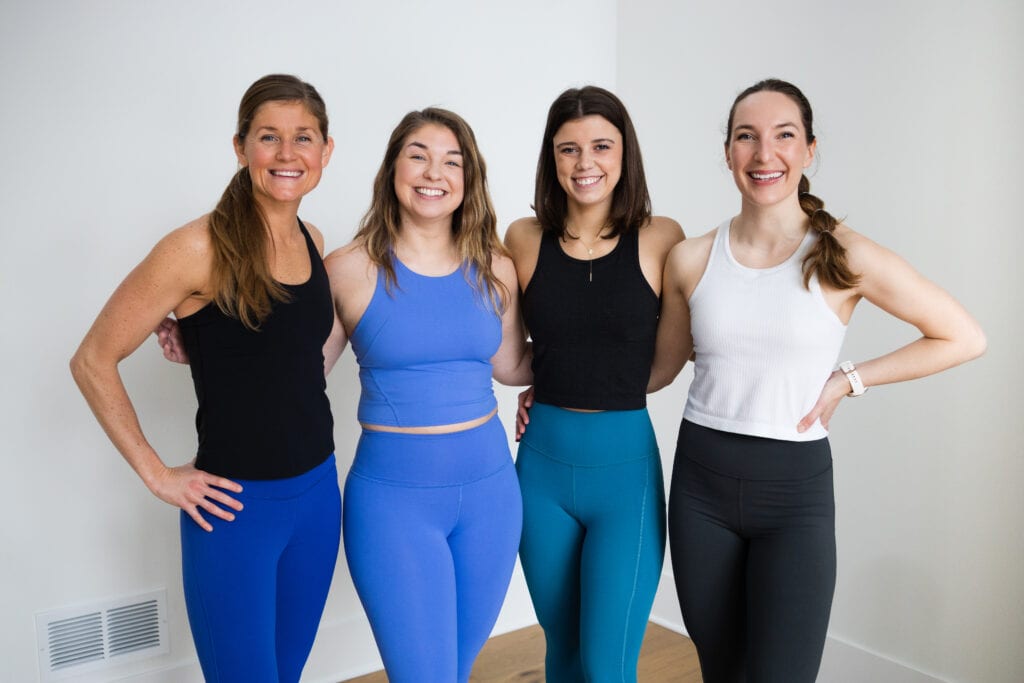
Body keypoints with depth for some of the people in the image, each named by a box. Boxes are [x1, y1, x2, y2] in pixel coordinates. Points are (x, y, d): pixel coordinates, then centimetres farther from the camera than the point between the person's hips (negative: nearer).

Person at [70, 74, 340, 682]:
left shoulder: (314, 242, 3)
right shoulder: (201, 248, -16)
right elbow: (93, 361, -12)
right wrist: (157, 475, -10)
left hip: (318, 492, 6)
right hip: (236, 506, -6)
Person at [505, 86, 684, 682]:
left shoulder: (660, 239, -5)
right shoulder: (525, 239, 1)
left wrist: (611, 384, 1)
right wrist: (551, 386, 3)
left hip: (626, 461, -2)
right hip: (544, 460, 3)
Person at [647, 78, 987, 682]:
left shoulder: (843, 257, -8)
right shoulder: (691, 259, -1)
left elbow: (965, 338, -1)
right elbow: (662, 367, 11)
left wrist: (848, 380, -6)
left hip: (794, 492, -2)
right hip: (701, 482, 3)